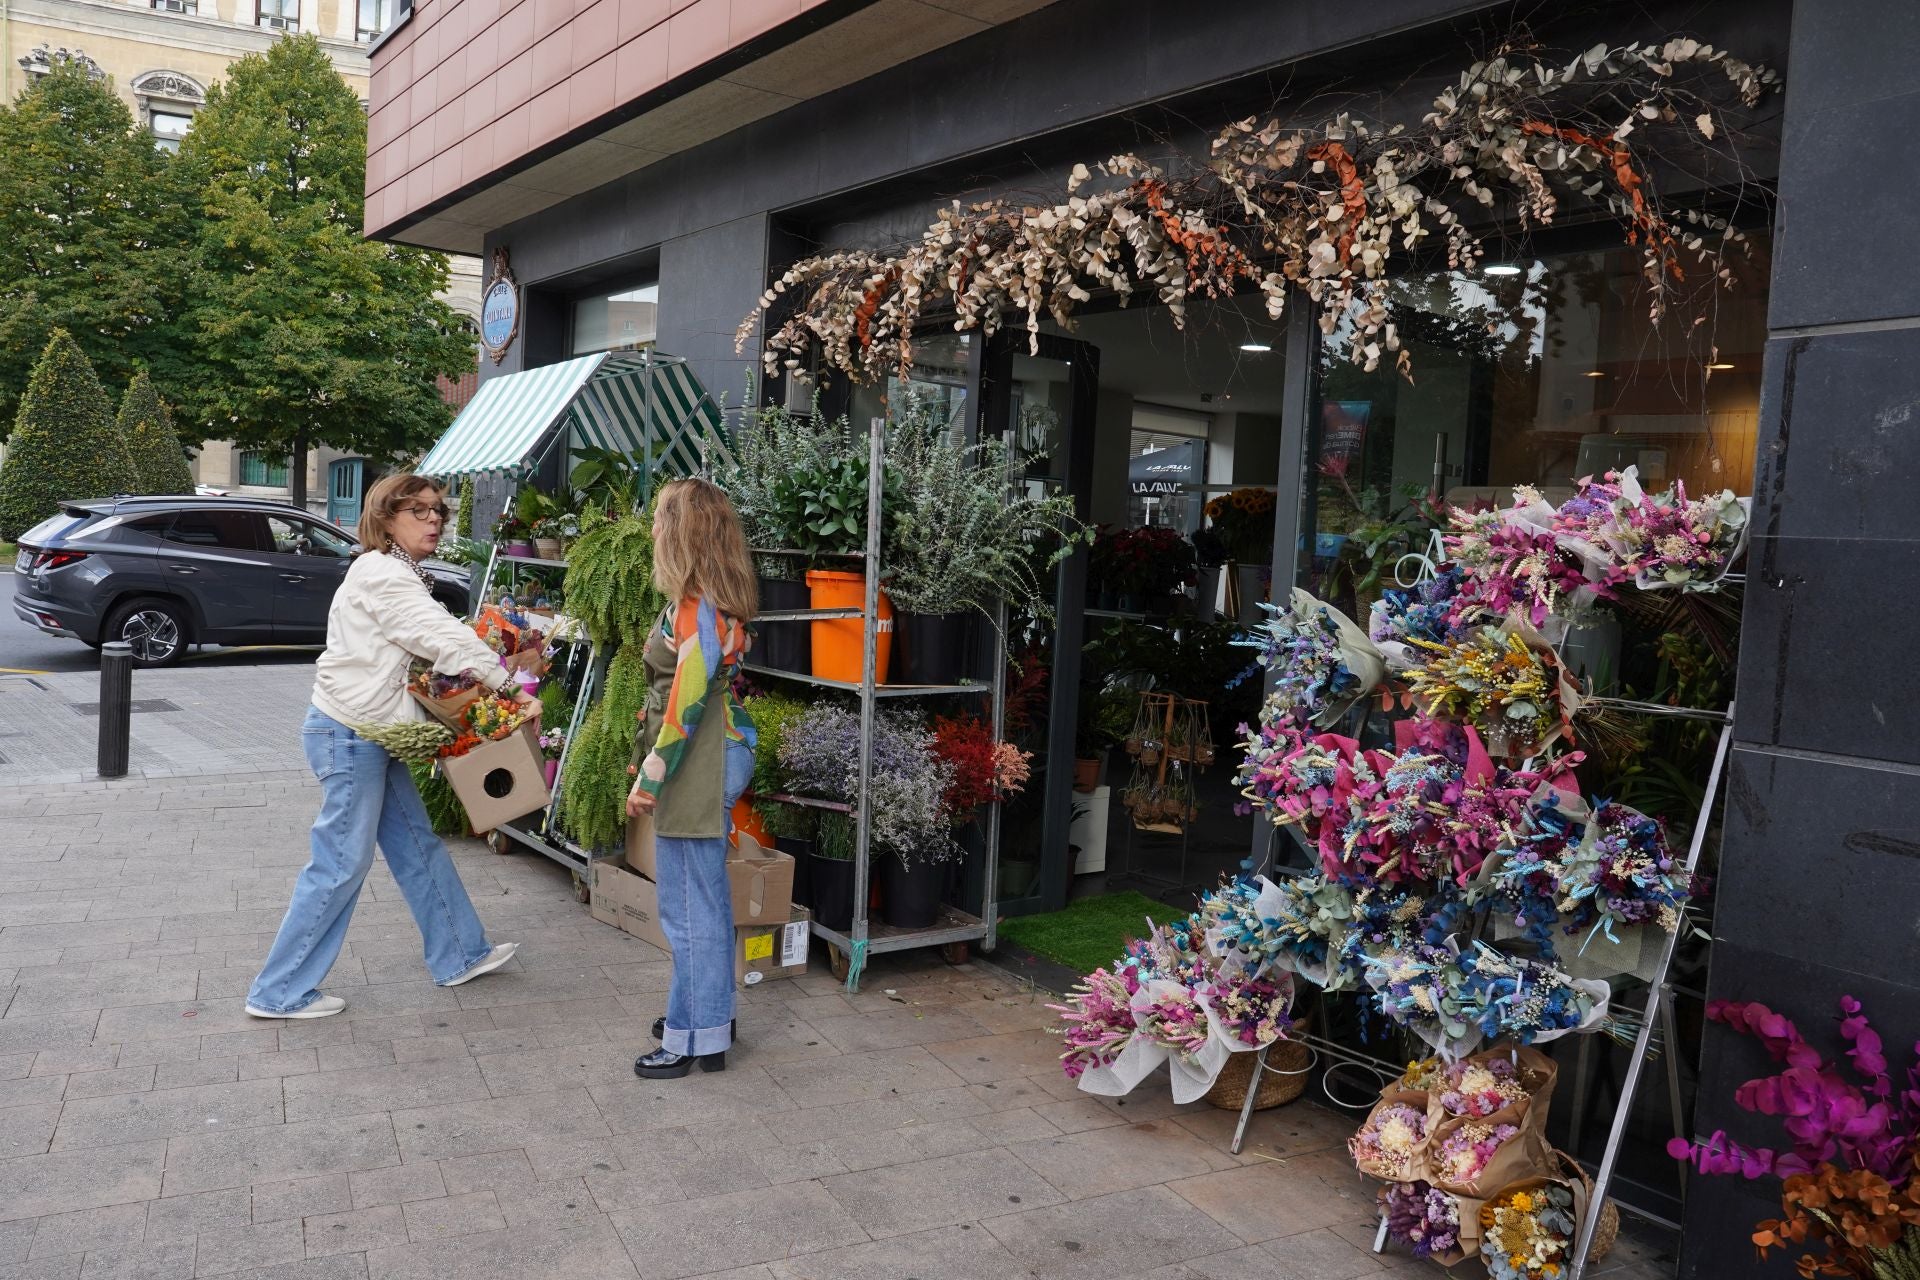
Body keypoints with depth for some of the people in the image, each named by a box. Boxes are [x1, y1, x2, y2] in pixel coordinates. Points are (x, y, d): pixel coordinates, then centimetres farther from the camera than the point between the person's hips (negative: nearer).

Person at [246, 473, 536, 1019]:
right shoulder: (380, 574, -16)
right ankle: (279, 992, 9)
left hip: (371, 734, 10)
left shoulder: (398, 576, 16)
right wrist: (510, 686, -21)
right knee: (342, 864, -2)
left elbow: (427, 647, 13)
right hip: (348, 734, -10)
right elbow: (445, 638, -22)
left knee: (418, 846, 16)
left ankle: (459, 955, 28)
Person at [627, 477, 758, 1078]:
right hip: (722, 753, 10)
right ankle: (711, 1013, 31)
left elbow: (687, 696, -21)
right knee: (708, 897, 19)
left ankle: (697, 1038, 7)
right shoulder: (718, 599, 12)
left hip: (697, 764, -10)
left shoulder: (696, 605, -18)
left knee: (690, 905, -2)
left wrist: (649, 775, -17)